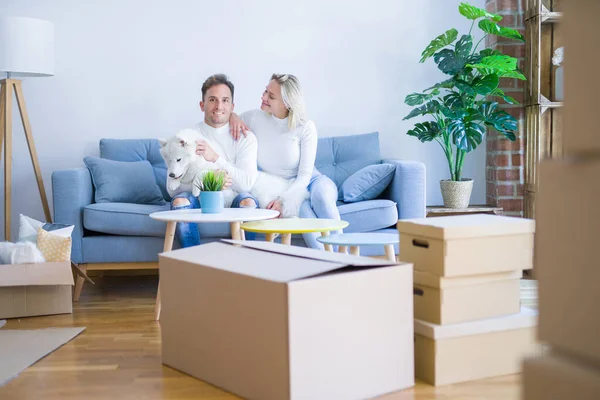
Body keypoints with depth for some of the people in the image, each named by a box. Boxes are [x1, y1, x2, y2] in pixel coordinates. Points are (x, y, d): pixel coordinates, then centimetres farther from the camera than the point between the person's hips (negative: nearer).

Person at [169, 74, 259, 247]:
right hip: (198, 200, 1)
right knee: (180, 199, -30)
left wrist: (215, 158, -23)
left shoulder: (246, 138, 1)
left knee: (247, 200, -31)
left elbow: (247, 183, -12)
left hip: (232, 201, 0)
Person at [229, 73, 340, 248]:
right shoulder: (254, 118, -8)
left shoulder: (306, 127, -14)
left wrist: (282, 200, -28)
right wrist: (232, 115, -15)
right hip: (277, 187, 1)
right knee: (304, 211, -35)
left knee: (321, 197, -37)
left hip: (308, 181, 0)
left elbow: (304, 175, -13)